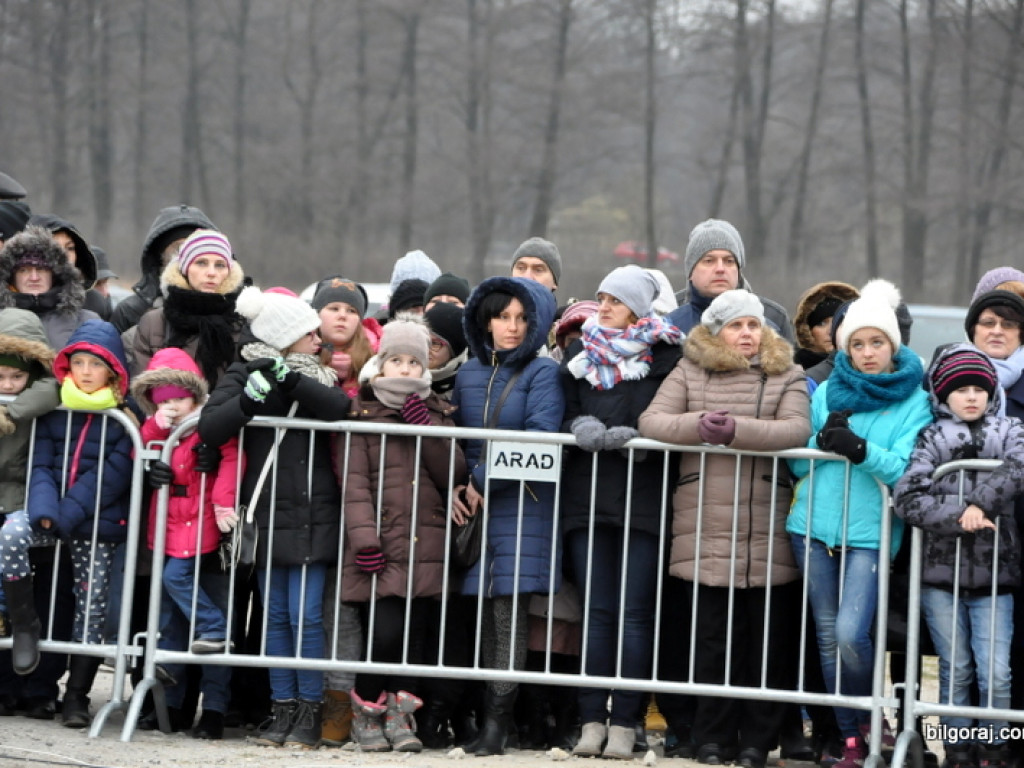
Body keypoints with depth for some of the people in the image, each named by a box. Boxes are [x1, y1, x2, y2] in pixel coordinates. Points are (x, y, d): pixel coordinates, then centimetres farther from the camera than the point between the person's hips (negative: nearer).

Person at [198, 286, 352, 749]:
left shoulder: (317, 377, 7)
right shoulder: (246, 374, 2)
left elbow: (339, 407, -15)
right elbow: (209, 428, -11)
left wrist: (290, 380, -20)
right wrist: (251, 398, -23)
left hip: (312, 518, 0)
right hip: (267, 515, 0)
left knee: (305, 615, -5)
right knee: (275, 615, 6)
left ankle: (309, 711, 3)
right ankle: (282, 709, 12)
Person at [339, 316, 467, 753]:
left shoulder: (438, 415, 19)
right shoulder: (363, 415, 8)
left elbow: (454, 475, 7)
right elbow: (354, 480, -2)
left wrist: (426, 429, -5)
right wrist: (363, 537, -14)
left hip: (426, 547, 3)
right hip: (380, 546, -3)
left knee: (420, 633, -3)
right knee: (385, 632, -13)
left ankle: (400, 714, 11)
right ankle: (367, 713, 8)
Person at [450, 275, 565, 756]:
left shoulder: (542, 373, -2)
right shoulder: (468, 374, 14)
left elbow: (540, 436, -14)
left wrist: (482, 480, -14)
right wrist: (453, 488, -2)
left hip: (523, 506, -4)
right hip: (472, 507, 5)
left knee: (508, 611, -11)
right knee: (483, 612, 3)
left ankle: (496, 723, -13)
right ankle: (475, 709, 6)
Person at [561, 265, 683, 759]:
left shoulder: (665, 355, 2)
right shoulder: (582, 353, 15)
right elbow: (566, 414, 14)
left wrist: (628, 437, -16)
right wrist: (584, 428, -7)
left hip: (643, 495, -3)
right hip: (587, 495, 3)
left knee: (635, 613, -4)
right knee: (597, 611, 1)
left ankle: (624, 725, -2)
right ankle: (592, 722, 2)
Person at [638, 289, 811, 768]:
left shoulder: (786, 376, 9)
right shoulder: (690, 372, 11)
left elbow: (798, 430, -7)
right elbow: (650, 421, 1)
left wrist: (738, 430, -20)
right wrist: (697, 425, -17)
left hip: (768, 535, 0)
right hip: (706, 529, 0)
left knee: (768, 638, 0)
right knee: (713, 636, 2)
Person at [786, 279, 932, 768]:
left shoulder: (913, 402, 2)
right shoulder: (827, 391, 12)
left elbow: (908, 471, -9)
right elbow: (797, 462, 11)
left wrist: (862, 451, -24)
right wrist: (824, 440, -9)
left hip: (870, 533, -4)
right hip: (814, 526, 4)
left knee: (849, 633, -18)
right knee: (827, 635, 5)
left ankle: (866, 716, 8)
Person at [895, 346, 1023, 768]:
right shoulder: (931, 438, 7)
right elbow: (906, 497, -7)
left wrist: (982, 502, -20)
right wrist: (959, 517, -16)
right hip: (941, 573, 0)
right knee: (954, 672, 7)